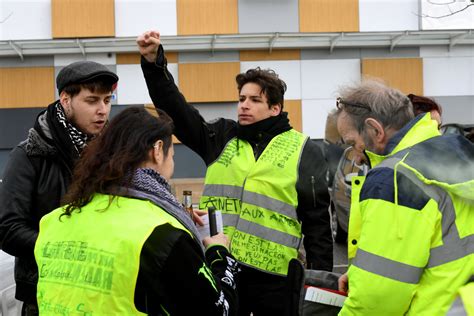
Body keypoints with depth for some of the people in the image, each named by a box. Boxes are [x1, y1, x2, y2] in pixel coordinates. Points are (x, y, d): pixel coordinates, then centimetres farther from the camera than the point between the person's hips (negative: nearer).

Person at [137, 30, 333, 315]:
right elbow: (175, 108, 4)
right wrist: (153, 61, -9)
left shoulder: (303, 151, 3)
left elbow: (317, 221, 2)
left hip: (273, 277, -2)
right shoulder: (221, 138, 10)